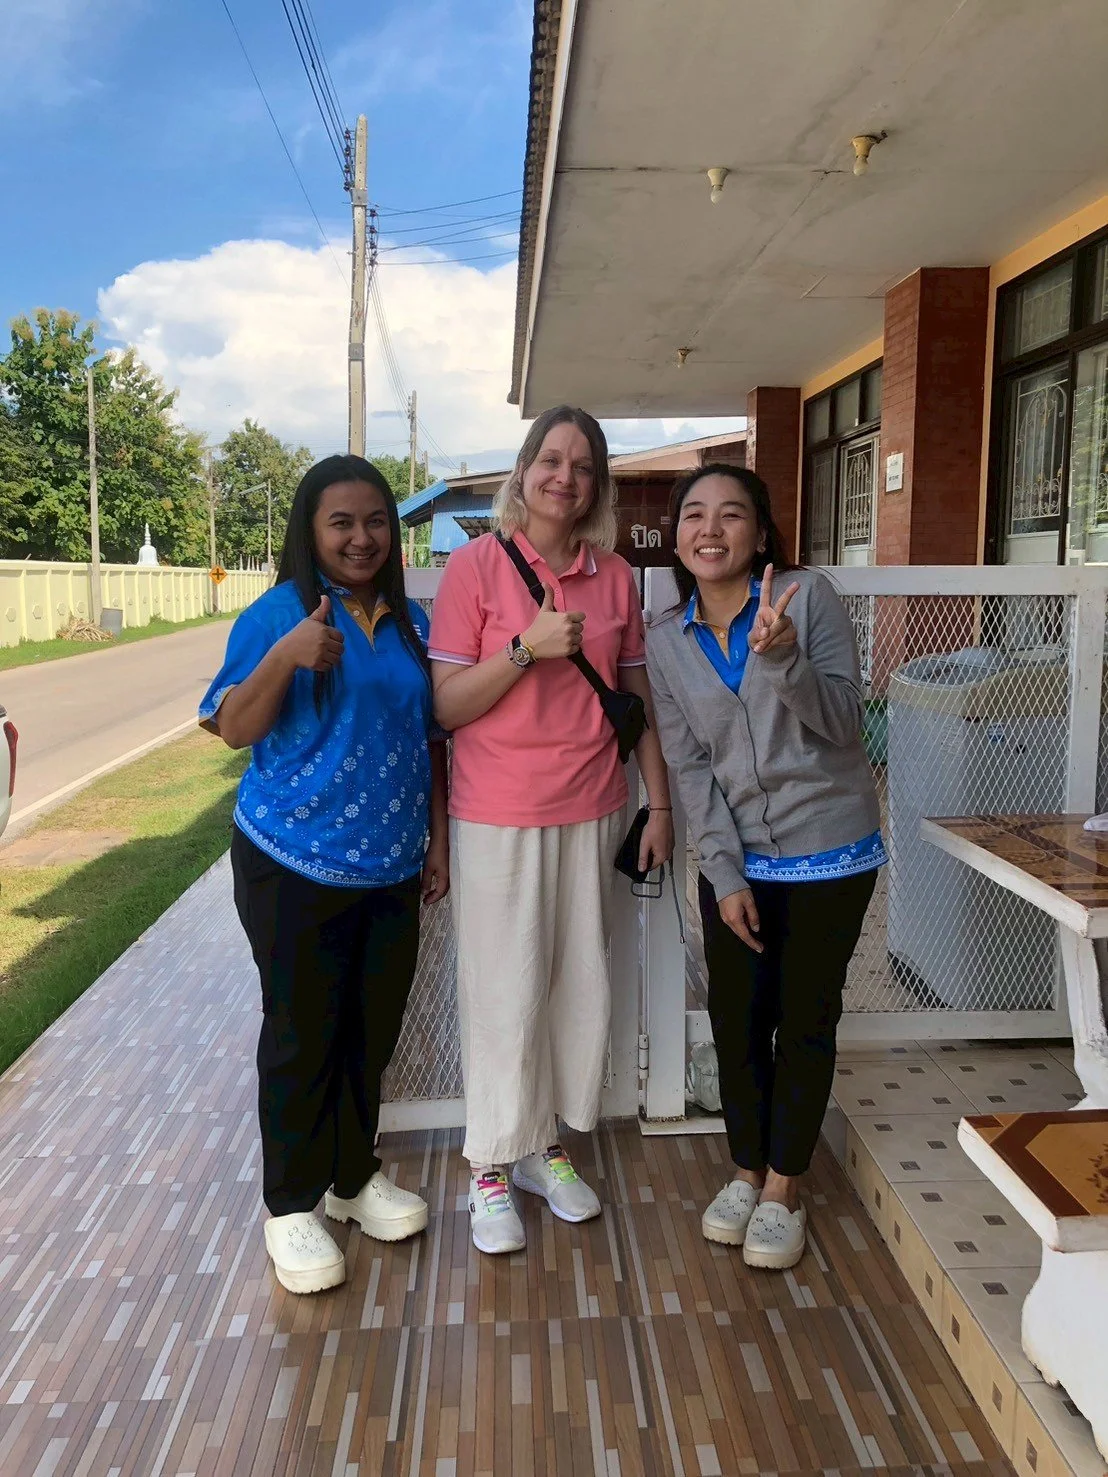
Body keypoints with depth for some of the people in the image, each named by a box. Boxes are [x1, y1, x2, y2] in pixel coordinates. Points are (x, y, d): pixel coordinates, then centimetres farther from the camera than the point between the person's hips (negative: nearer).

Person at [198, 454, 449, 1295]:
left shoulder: (411, 620, 8)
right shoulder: (279, 612, -8)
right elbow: (234, 731, -11)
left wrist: (439, 837, 10)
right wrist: (286, 657, -27)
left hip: (391, 867, 5)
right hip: (296, 865, -5)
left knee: (372, 1028, 15)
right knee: (302, 1033, 6)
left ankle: (355, 1175, 35)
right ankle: (292, 1206, 24)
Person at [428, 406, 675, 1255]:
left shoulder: (616, 576, 5)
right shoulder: (476, 565, -6)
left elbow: (637, 698, 11)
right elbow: (445, 705, -9)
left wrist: (659, 805, 8)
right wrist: (527, 647, -21)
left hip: (591, 812, 4)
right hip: (499, 816, -4)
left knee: (582, 983, 11)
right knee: (506, 991, 3)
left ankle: (546, 1144, 31)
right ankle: (492, 1167, 23)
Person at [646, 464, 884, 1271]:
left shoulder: (808, 596, -10)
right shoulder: (665, 642, -1)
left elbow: (844, 724, -12)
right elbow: (691, 768, -2)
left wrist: (782, 657, -30)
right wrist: (725, 873, -8)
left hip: (829, 851, -3)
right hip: (736, 861, 3)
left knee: (805, 1019, 9)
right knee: (736, 1018, 11)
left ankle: (783, 1188, 26)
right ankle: (747, 1170, 33)